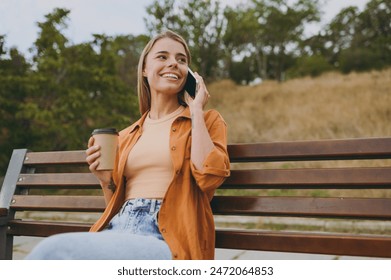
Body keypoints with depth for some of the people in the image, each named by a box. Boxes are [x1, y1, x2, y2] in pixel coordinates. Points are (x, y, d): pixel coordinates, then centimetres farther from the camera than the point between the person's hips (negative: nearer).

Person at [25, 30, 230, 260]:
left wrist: (196, 111, 0)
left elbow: (209, 177, -9)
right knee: (52, 251, -30)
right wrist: (105, 180, 6)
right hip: (118, 230, 4)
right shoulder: (126, 137, 23)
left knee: (55, 252, -28)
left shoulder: (206, 120, 12)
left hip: (168, 239, -4)